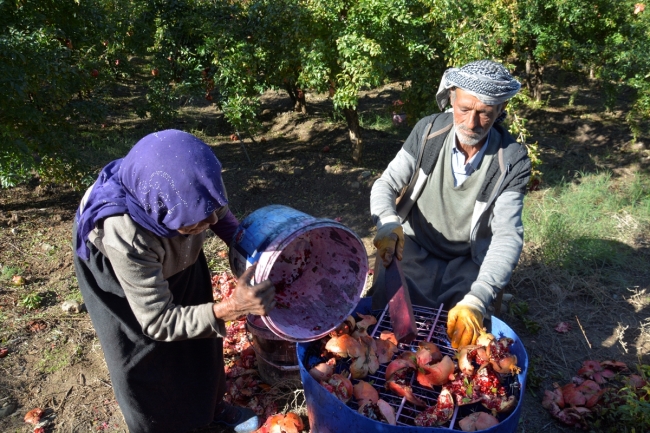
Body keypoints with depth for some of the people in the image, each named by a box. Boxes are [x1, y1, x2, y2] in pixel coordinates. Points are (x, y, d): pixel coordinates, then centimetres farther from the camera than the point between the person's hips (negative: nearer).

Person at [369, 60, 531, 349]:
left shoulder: (512, 160, -16)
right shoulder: (428, 131, -9)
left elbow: (508, 236, -21)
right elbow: (386, 184, -6)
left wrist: (476, 300, -37)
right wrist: (388, 224, -31)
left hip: (466, 265, 0)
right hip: (412, 251, 1)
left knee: (465, 332, -16)